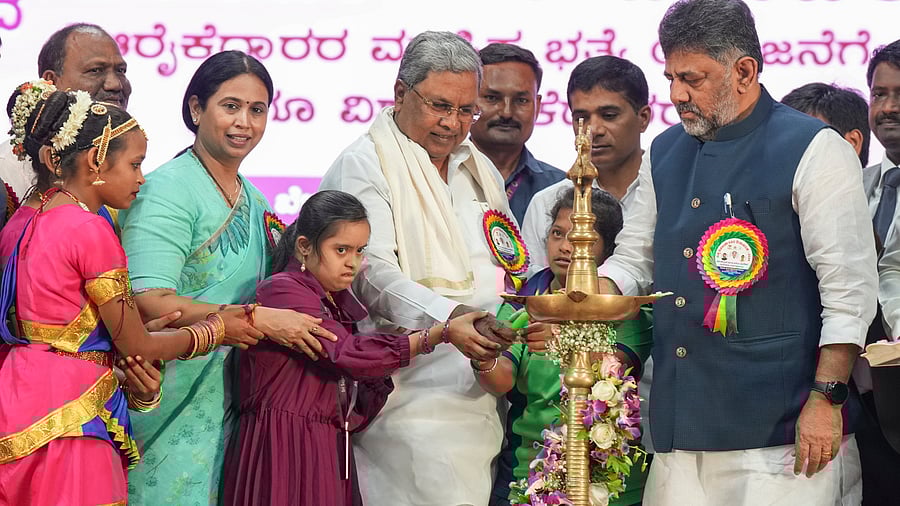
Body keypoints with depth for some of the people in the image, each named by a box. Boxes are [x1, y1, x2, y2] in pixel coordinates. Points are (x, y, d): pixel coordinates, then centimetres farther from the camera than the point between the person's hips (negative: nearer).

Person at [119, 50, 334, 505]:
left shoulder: (254, 202, 15)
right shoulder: (166, 191, -12)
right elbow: (148, 303, -23)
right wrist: (257, 319, -25)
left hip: (225, 410, 8)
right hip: (170, 410, -8)